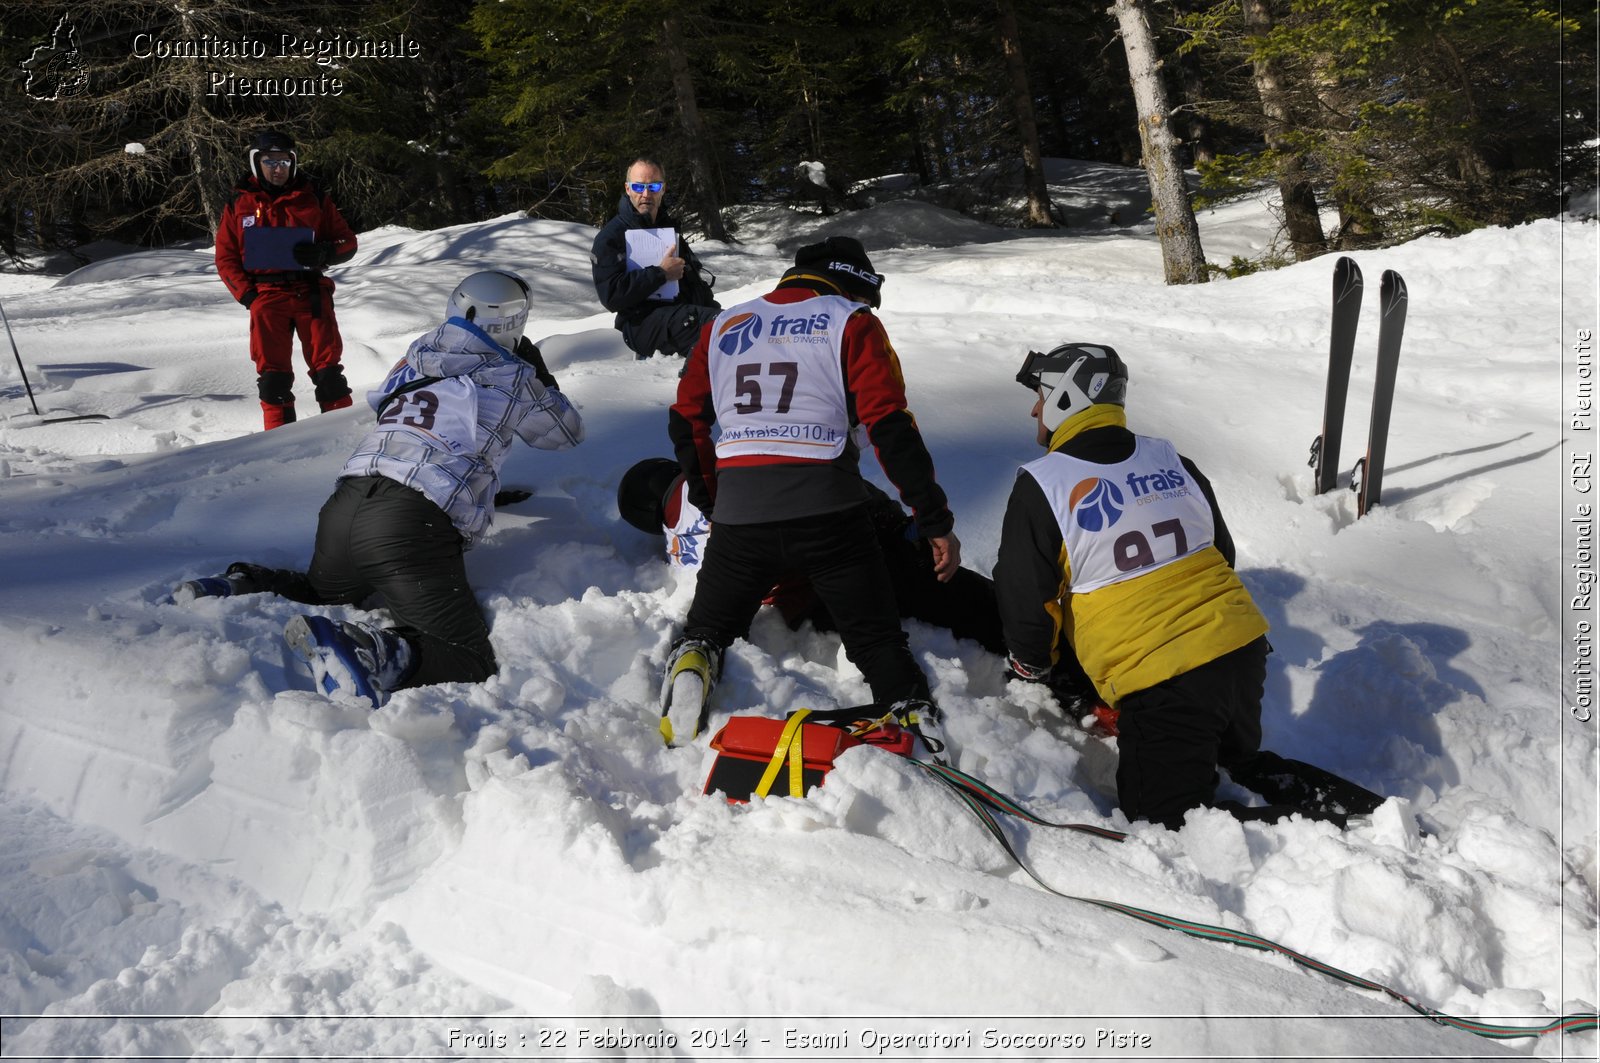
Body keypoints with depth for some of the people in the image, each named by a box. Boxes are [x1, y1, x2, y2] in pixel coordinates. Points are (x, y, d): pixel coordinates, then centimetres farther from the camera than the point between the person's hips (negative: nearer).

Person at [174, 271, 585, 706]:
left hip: (345, 504, 6)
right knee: (471, 661, -10)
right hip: (414, 526, -6)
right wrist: (539, 374, 40)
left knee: (321, 593, 35)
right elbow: (567, 432, 25)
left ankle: (238, 586, 8)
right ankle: (365, 650, -34)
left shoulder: (415, 359, 22)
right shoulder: (512, 376, 9)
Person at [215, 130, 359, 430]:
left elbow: (347, 241, 11)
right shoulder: (239, 206, 12)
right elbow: (225, 258, 13)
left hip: (311, 292, -1)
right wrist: (247, 295, -2)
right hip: (266, 296, 1)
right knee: (272, 374, -1)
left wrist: (324, 253, -11)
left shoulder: (314, 198, 10)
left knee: (328, 369, -5)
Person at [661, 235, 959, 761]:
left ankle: (691, 661, -9)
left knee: (709, 625, 21)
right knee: (877, 639, 9)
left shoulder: (724, 324, 19)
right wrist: (936, 521, -3)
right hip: (826, 511, -3)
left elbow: (686, 420, 20)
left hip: (739, 514, 3)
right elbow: (890, 427, -4)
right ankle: (912, 717, -13)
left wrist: (712, 502, 30)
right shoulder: (852, 322, 6)